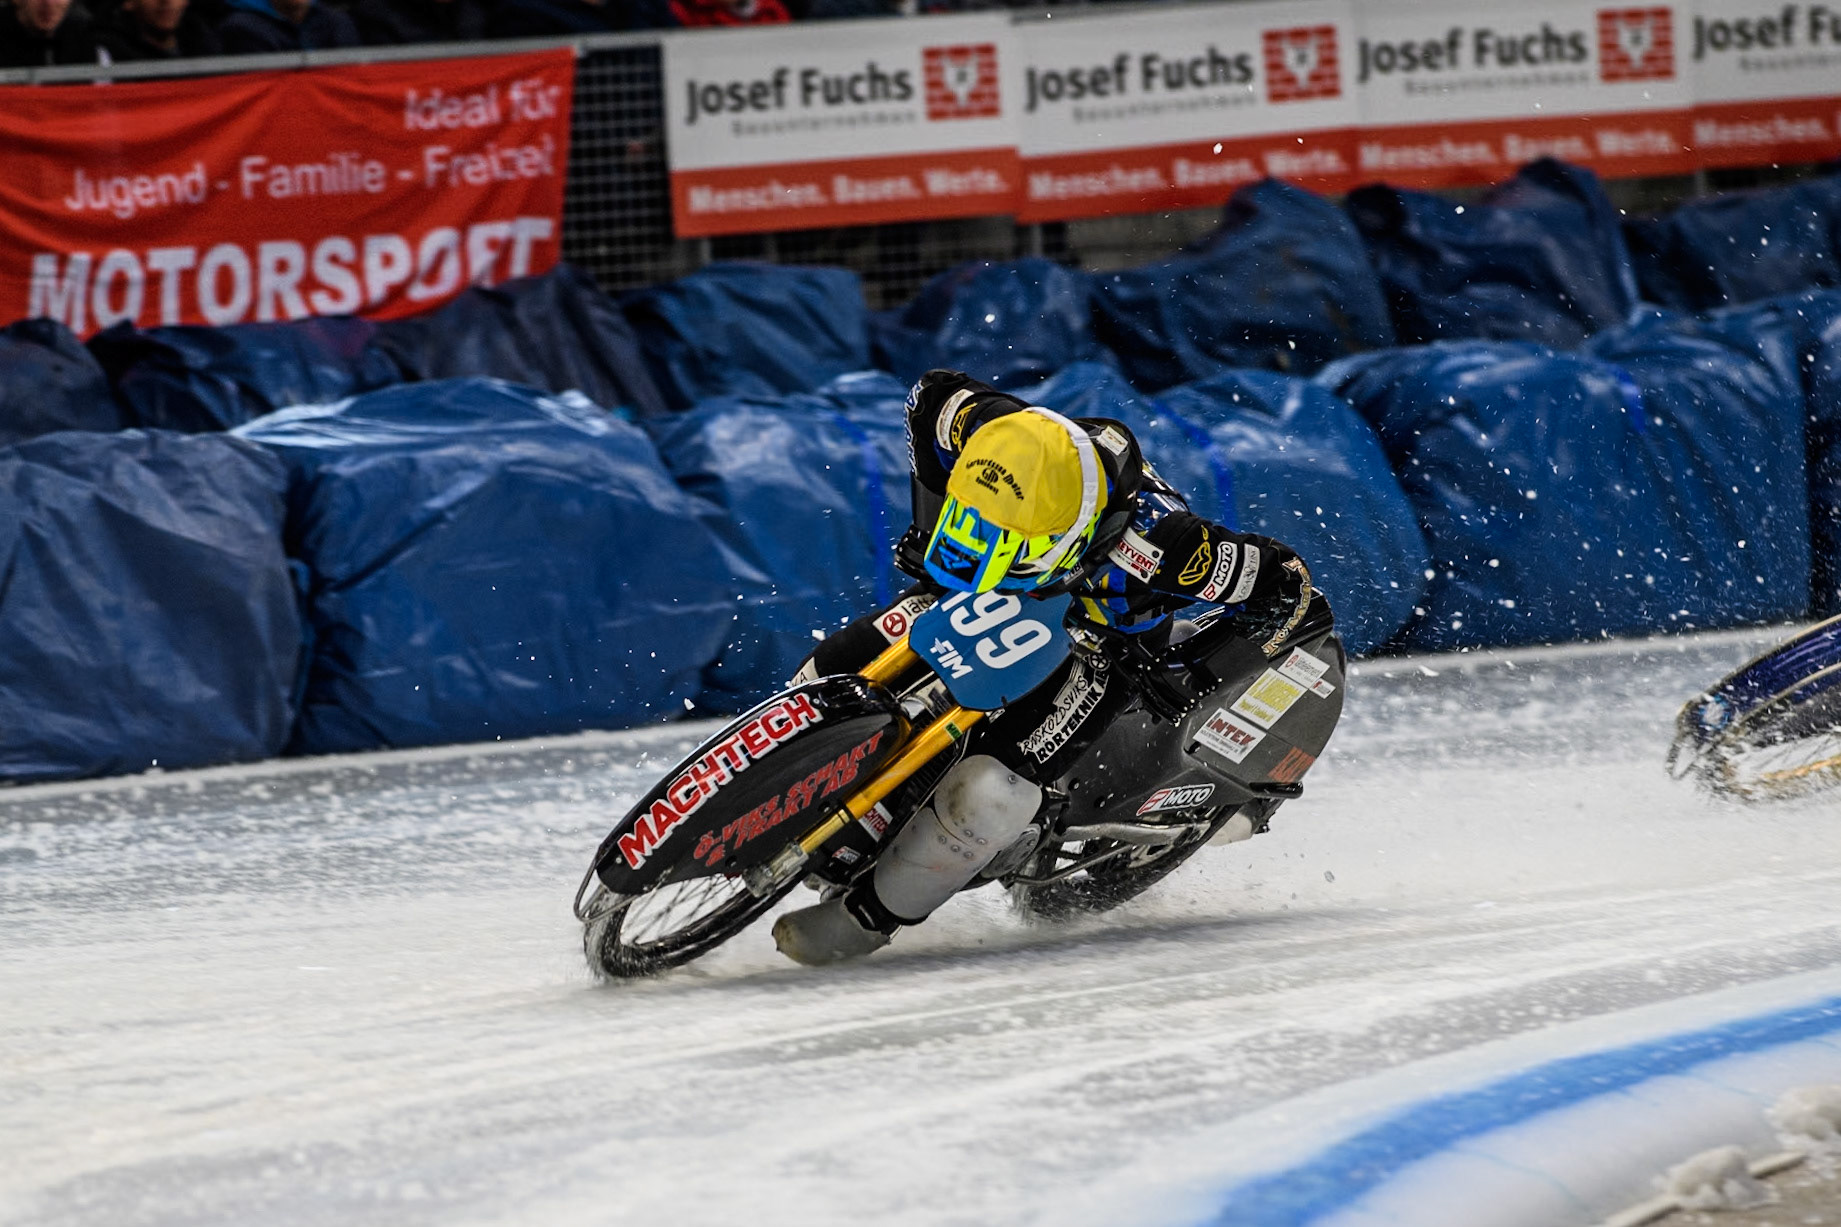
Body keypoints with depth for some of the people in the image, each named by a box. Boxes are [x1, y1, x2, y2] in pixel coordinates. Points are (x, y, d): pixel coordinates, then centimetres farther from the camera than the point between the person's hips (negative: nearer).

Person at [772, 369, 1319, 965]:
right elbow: (932, 392, -6)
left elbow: (1284, 583, -29)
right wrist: (928, 524, -5)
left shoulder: (1151, 534, -42)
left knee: (989, 789, -27)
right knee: (832, 671, -6)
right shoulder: (991, 430, -32)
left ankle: (870, 914, -5)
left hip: (1100, 641, -5)